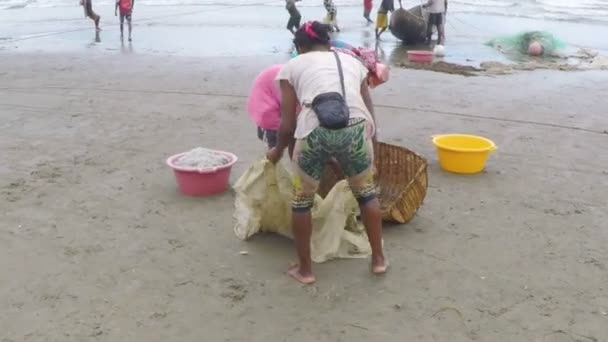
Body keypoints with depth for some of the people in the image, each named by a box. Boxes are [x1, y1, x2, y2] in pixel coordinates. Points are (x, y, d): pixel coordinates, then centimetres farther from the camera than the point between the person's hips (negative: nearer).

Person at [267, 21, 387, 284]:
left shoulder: (292, 66, 22)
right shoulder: (353, 61, 28)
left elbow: (287, 126, 16)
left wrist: (277, 152, 35)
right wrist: (370, 149, 39)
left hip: (315, 130, -2)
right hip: (355, 128, 2)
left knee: (301, 201, 21)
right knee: (367, 193, 28)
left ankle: (304, 269, 31)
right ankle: (378, 259, 36)